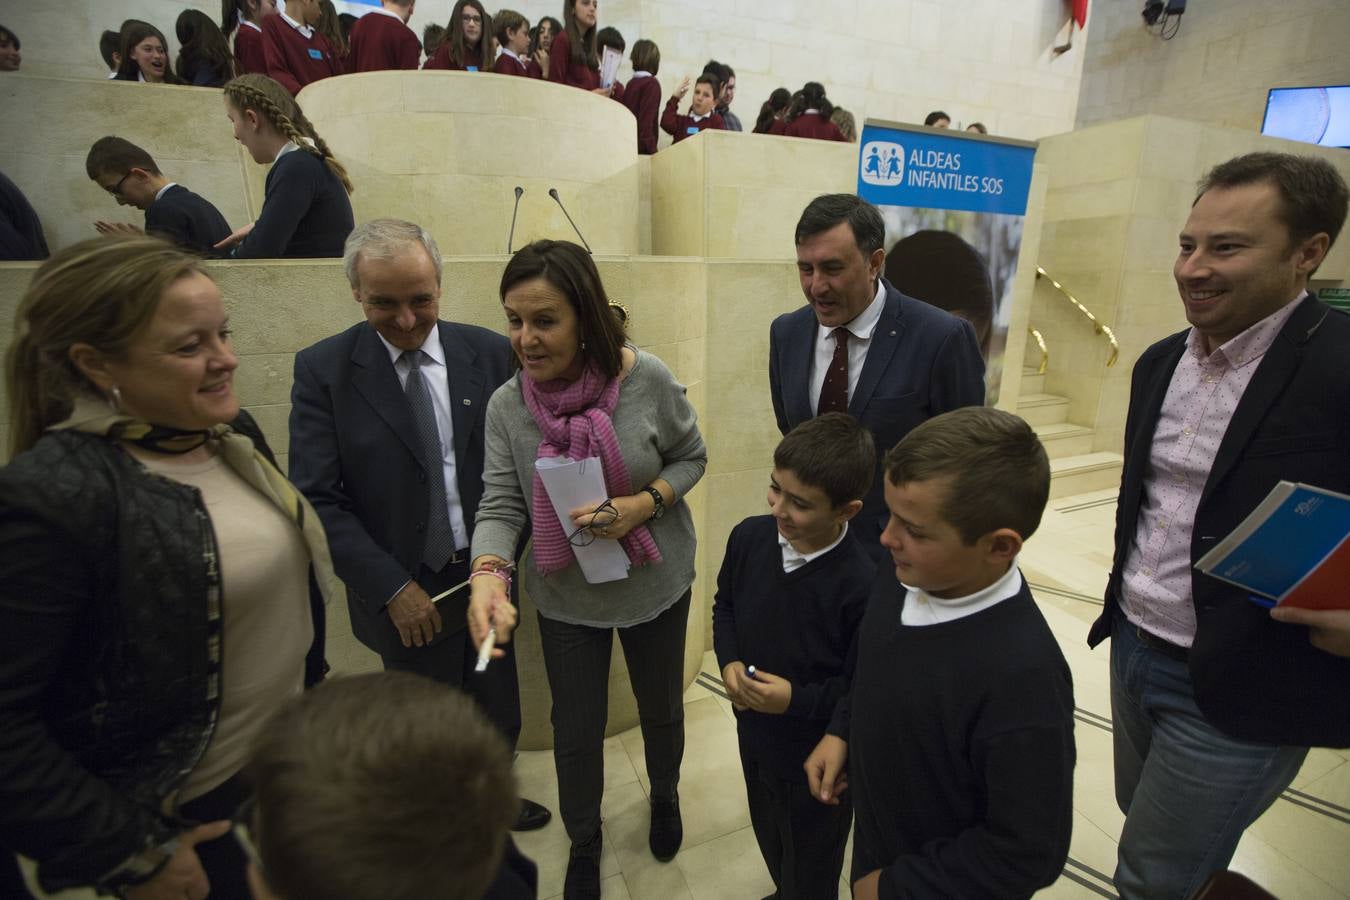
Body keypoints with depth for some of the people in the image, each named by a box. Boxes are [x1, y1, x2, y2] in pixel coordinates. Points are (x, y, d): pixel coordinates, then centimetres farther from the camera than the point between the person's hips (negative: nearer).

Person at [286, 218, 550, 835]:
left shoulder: (489, 352, -4)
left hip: (486, 577, 2)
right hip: (407, 594, -2)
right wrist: (393, 588, -14)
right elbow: (318, 500, -10)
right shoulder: (322, 369, -8)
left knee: (500, 717, 21)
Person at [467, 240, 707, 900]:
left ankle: (665, 796, 58)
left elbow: (691, 457, -7)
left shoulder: (647, 379, -19)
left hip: (656, 584, 0)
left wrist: (641, 506, -24)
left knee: (662, 709, 22)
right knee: (575, 730, 17)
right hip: (565, 596, 1)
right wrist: (487, 574, -34)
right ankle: (583, 844, 49)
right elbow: (500, 505, -15)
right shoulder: (507, 406, -13)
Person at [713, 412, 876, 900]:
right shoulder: (749, 536, -14)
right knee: (769, 836, 33)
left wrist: (797, 700, -29)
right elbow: (724, 605, 3)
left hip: (819, 757, -6)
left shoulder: (863, 585, -32)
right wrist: (729, 663, -11)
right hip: (755, 734, 6)